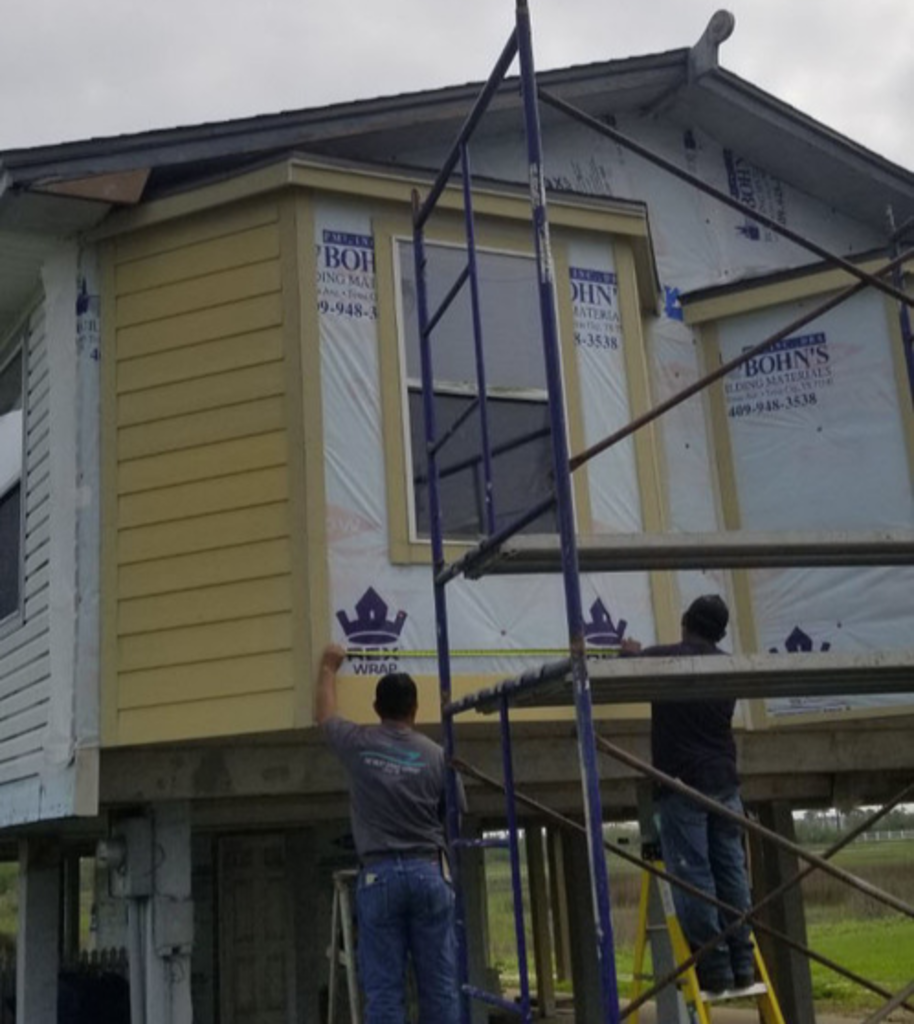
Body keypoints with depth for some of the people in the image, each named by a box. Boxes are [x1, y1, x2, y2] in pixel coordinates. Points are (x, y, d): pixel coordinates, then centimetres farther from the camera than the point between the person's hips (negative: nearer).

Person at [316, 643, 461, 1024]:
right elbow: (452, 822, 9)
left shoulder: (358, 745, 2)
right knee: (440, 985, 5)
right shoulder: (436, 755, 3)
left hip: (379, 875, -1)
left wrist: (329, 668, 40)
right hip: (429, 872, 1)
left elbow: (323, 715, 24)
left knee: (384, 989, 1)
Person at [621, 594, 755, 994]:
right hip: (723, 782, 5)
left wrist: (632, 653, 36)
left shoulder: (663, 657, -5)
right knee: (730, 872, 8)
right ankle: (741, 964, 11)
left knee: (693, 878, -3)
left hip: (682, 784, -5)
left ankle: (714, 968, -3)